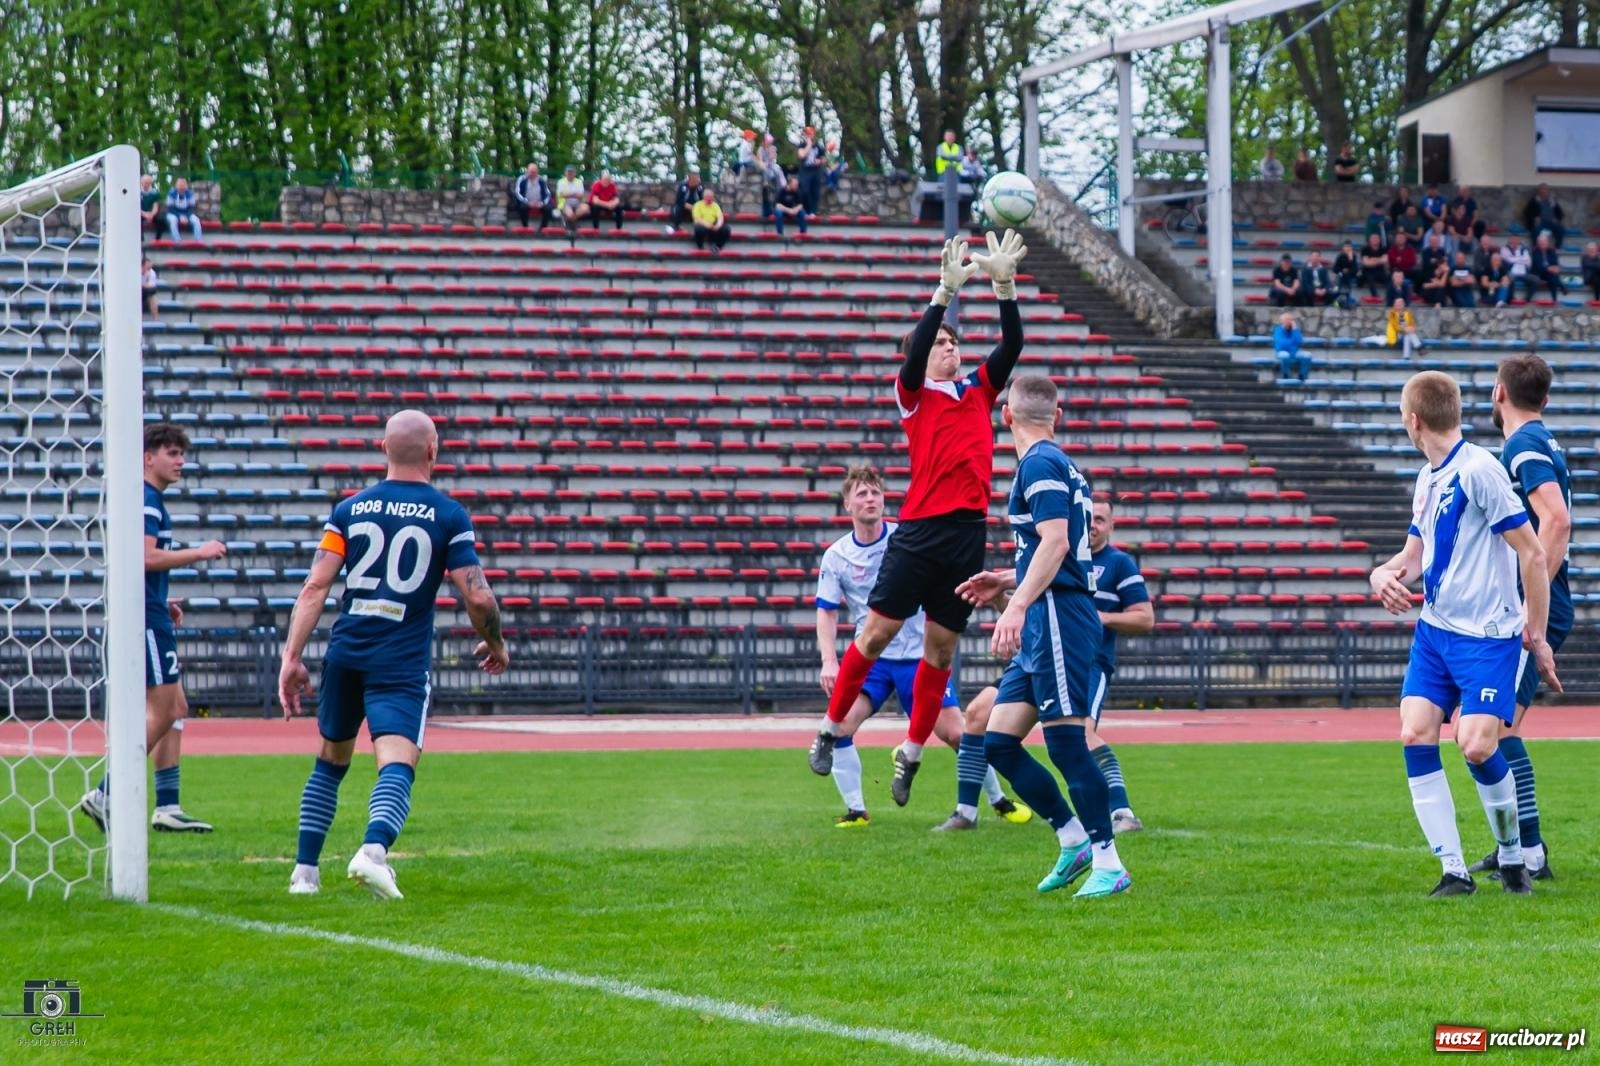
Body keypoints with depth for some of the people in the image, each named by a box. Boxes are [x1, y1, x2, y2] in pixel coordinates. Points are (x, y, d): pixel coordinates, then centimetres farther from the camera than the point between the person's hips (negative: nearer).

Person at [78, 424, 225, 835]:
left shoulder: (151, 500, 20)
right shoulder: (145, 500, -12)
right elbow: (147, 556, -23)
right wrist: (199, 553, -15)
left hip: (149, 617, 11)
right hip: (145, 617, -11)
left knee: (175, 708, 11)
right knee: (161, 711, -10)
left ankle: (167, 808, 10)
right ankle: (106, 796, -10)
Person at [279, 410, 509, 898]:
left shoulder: (351, 509, 7)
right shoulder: (449, 516, -2)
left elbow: (315, 587, -1)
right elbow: (477, 597, -7)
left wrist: (292, 657, -2)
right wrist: (496, 646, 11)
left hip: (345, 655, 4)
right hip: (401, 664, -4)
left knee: (329, 762, 20)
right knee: (396, 766, -12)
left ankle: (305, 871, 21)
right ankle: (374, 848, -40)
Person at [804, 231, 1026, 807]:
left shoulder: (979, 388, 18)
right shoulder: (912, 392, 5)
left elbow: (1012, 343, 8)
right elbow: (915, 350, -13)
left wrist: (1005, 284, -3)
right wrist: (946, 290, -19)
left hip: (969, 531, 4)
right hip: (921, 527, -4)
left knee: (940, 646, 6)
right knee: (878, 630, -5)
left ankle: (912, 752, 14)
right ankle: (831, 728, 8)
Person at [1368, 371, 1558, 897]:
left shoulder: (1479, 470, -14)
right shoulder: (1427, 479, 12)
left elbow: (1533, 554, -14)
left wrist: (1537, 637, -11)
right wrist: (1384, 575, -1)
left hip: (1487, 636, -8)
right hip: (1434, 630, 8)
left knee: (1476, 745, -17)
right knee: (1415, 735, -6)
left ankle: (1513, 856, 7)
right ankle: (1454, 870, -2)